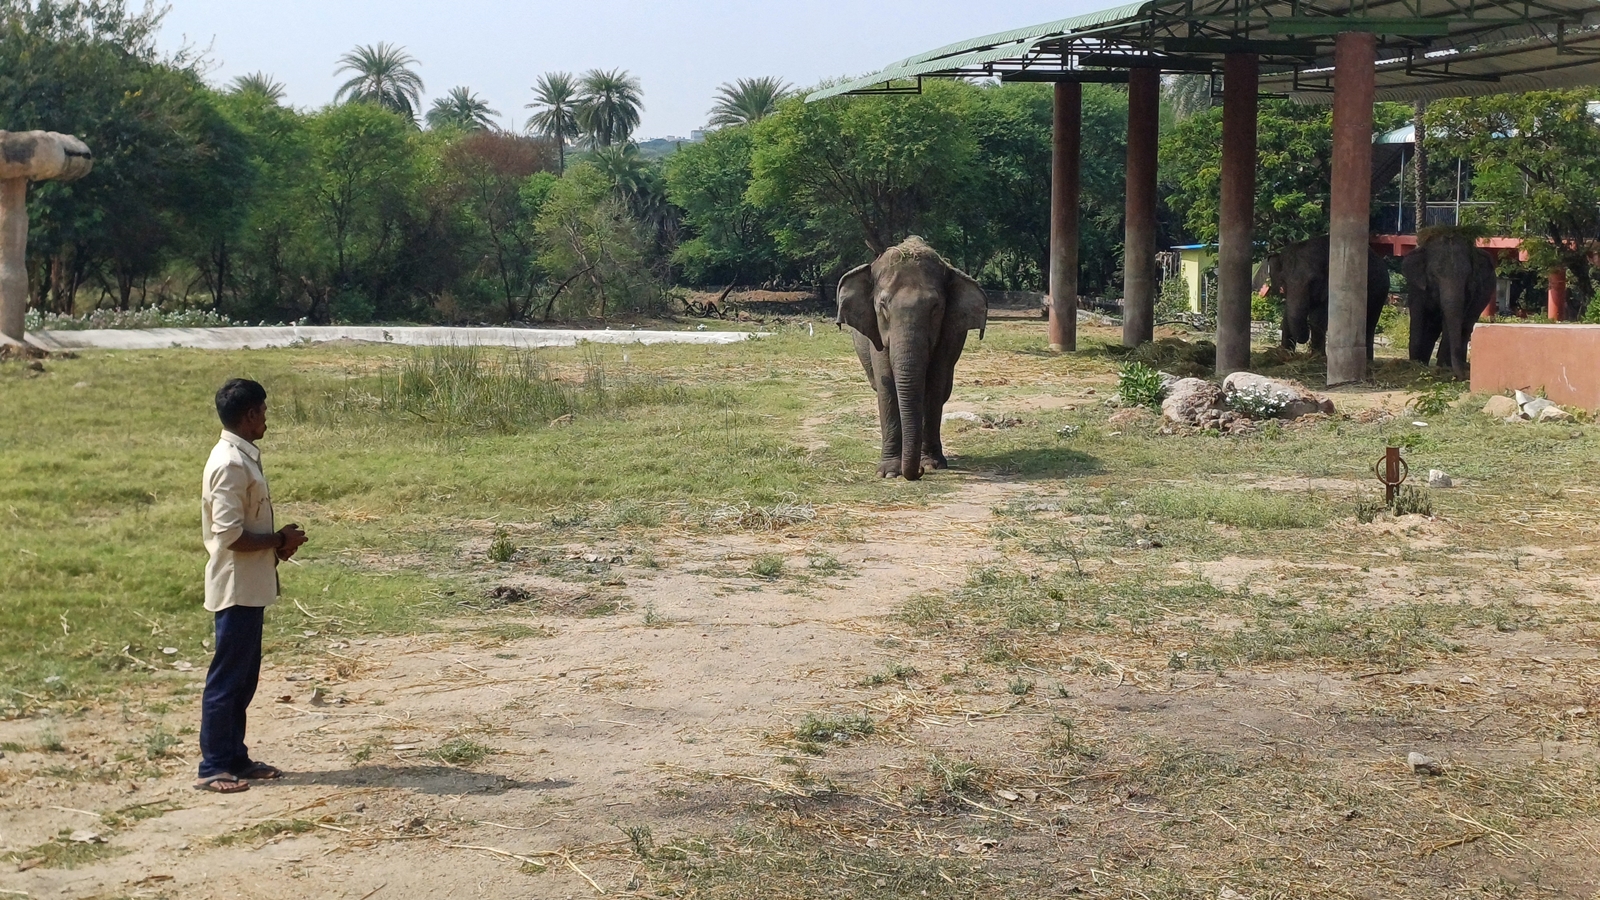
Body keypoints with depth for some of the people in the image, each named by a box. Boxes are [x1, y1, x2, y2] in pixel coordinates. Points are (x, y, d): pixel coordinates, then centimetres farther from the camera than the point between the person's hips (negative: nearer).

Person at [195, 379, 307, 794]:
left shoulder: (242, 457, 12)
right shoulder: (231, 464, -20)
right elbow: (230, 535, -24)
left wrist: (279, 540, 5)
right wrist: (278, 541, -12)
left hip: (249, 586, 10)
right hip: (237, 585, -10)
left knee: (244, 677, 15)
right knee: (227, 678, -3)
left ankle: (234, 758, 23)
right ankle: (212, 767, 4)